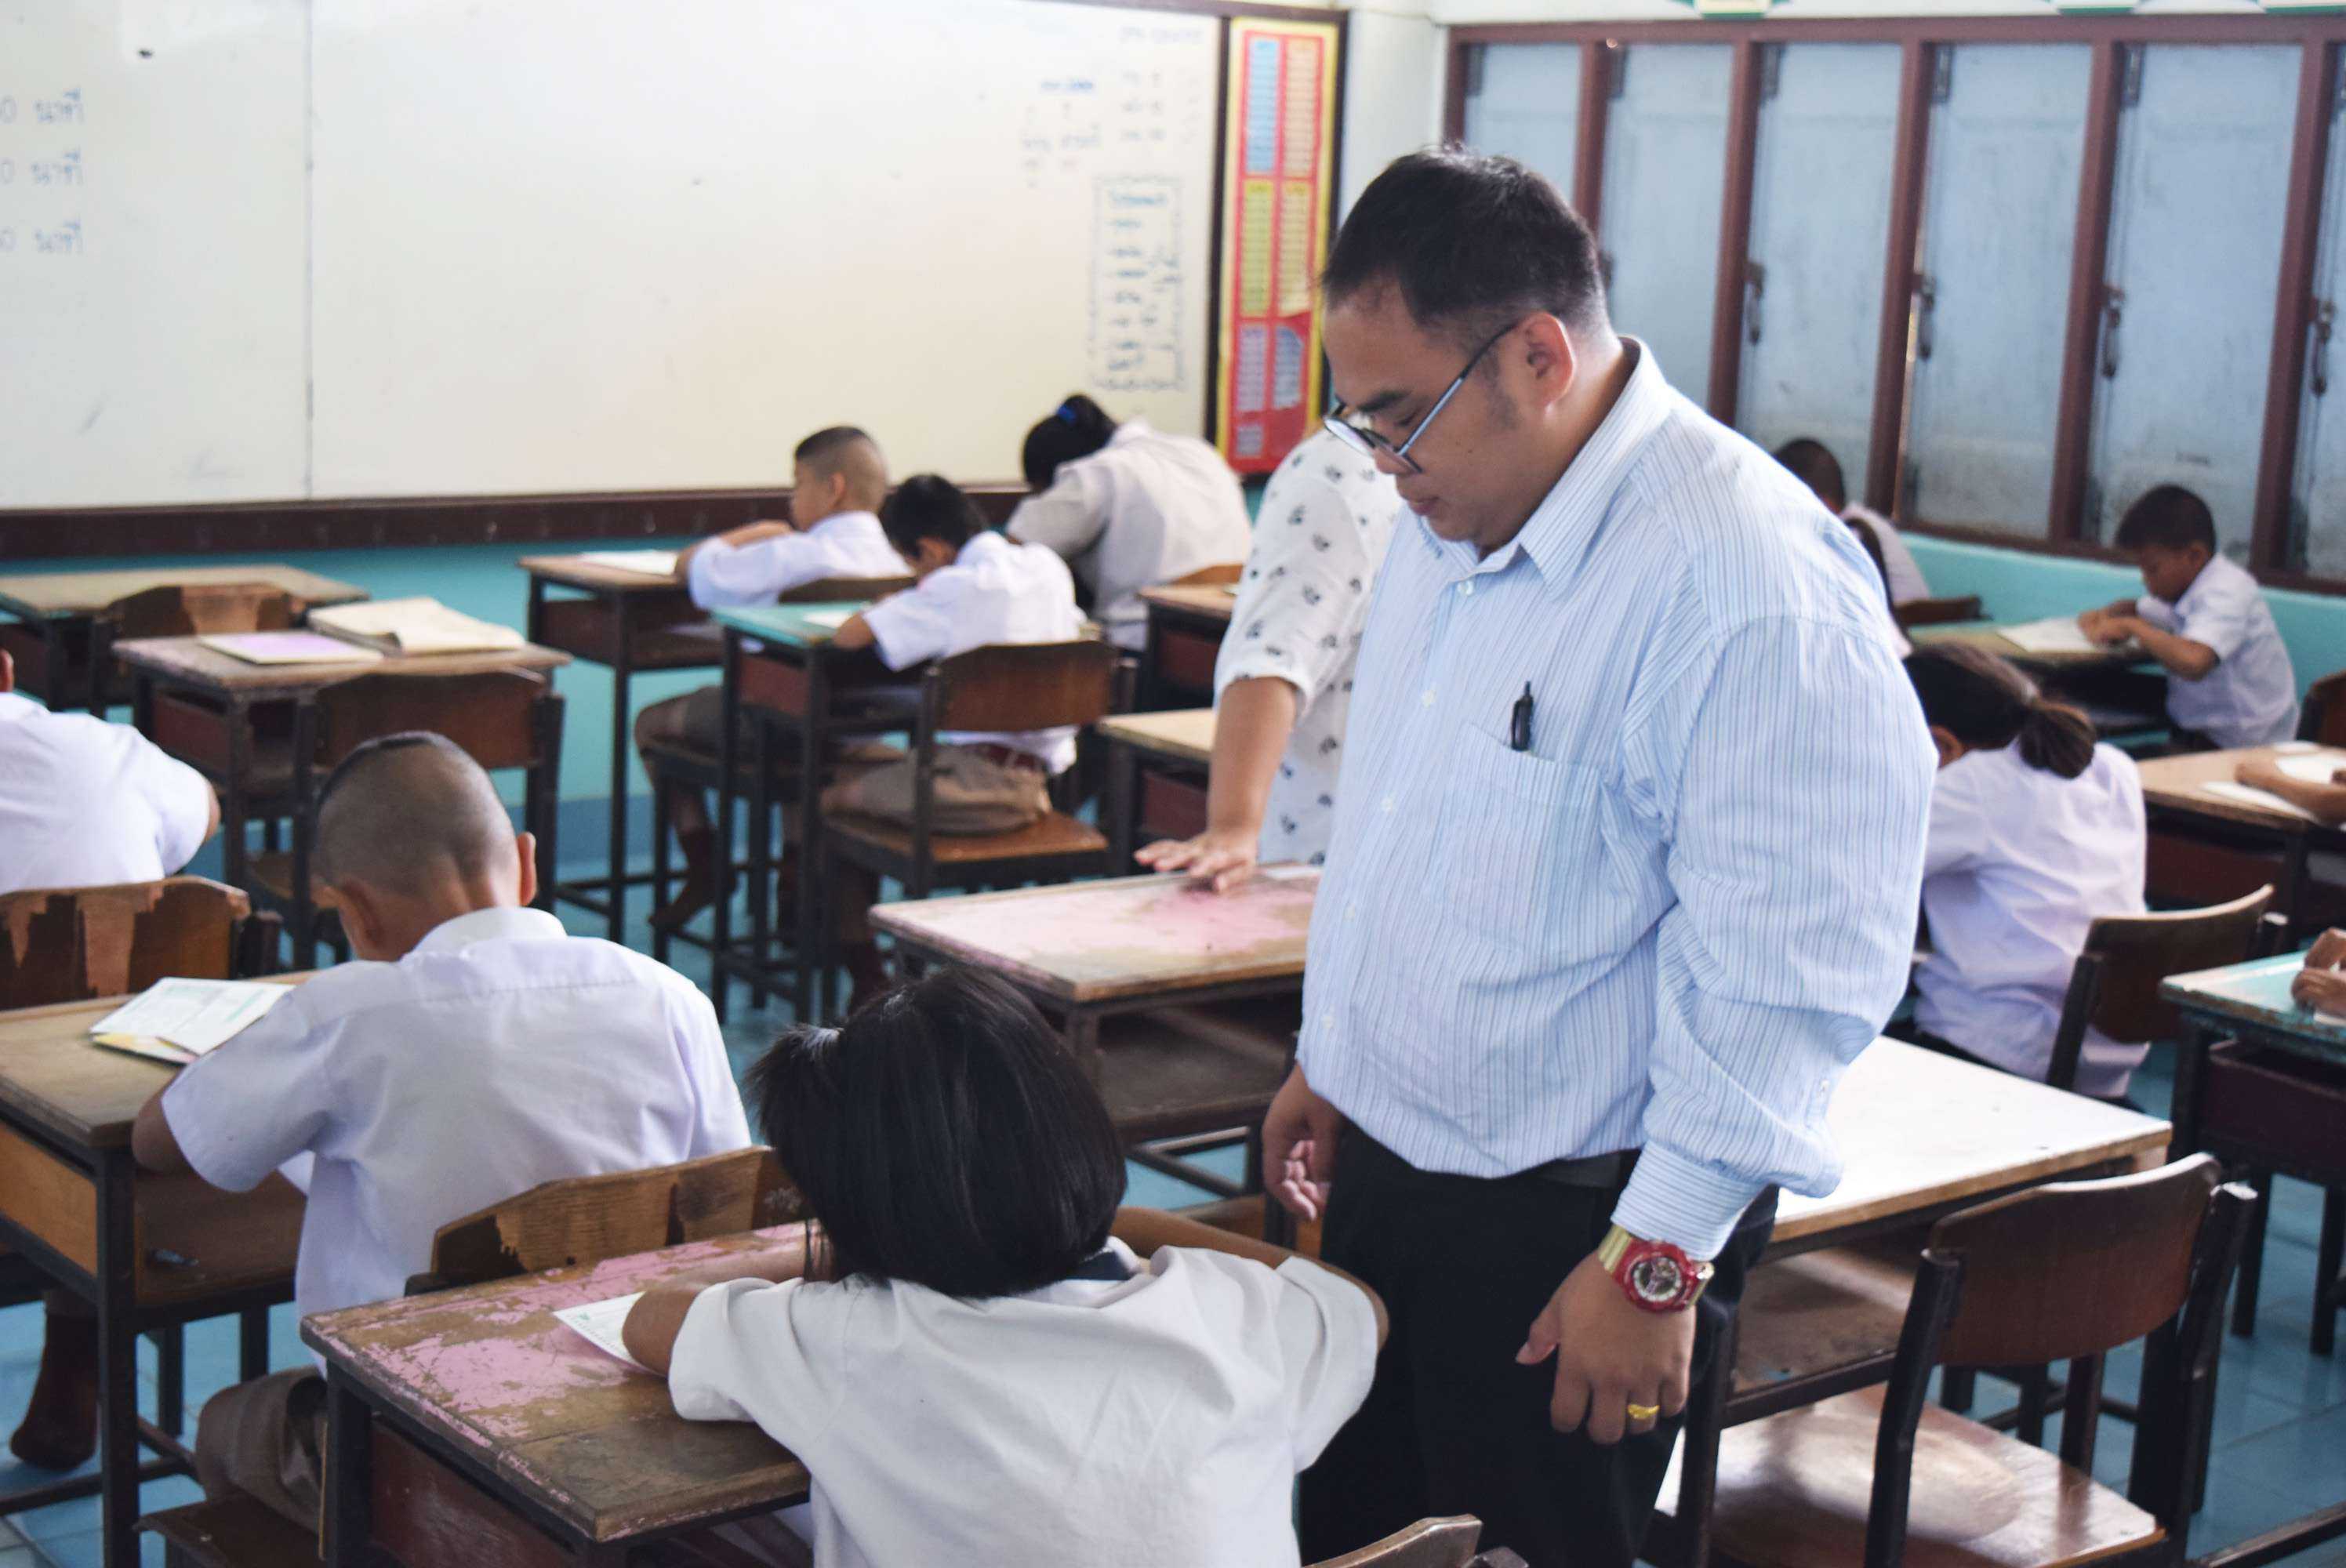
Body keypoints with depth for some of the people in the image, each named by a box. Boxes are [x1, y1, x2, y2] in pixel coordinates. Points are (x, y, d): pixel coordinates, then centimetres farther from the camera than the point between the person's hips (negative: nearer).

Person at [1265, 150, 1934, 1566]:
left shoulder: (1757, 591, -24)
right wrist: (1331, 1061, 22)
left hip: (1568, 1227, -8)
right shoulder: (1449, 525, 6)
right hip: (1386, 1167, 8)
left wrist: (1658, 1260, -20)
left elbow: (1784, 970, -23)